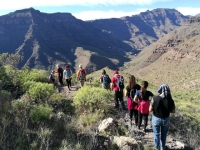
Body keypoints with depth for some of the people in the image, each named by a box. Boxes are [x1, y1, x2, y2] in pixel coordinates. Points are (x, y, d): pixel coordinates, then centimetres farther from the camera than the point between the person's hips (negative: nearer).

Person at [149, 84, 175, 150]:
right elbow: (173, 111, -5)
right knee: (163, 134, 25)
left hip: (156, 119, -1)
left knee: (156, 134, 20)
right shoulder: (170, 100, -17)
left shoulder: (155, 98, -22)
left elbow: (150, 109, -16)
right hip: (165, 119, 2)